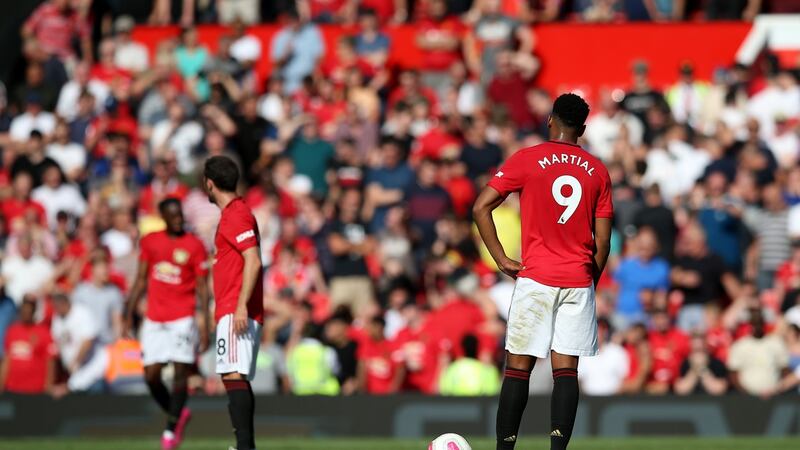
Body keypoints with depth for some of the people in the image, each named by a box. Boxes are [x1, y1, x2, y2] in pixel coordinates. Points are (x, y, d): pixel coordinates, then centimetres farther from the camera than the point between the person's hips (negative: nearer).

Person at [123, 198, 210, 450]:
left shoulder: (194, 245, -2)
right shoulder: (149, 242, 8)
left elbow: (202, 287, -2)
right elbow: (141, 280, 14)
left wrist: (205, 325, -9)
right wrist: (129, 314, 10)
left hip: (182, 319, -4)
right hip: (154, 320, 4)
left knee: (180, 372, -10)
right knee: (151, 376, 0)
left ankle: (171, 430, -6)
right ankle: (178, 414, 23)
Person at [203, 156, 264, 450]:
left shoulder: (236, 215, -10)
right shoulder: (234, 213, 20)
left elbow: (253, 262, -19)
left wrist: (241, 306, -24)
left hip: (236, 313, -11)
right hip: (233, 312, 11)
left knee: (234, 376, -18)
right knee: (238, 379, 12)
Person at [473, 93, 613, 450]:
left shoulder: (526, 160, 0)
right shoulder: (597, 170, 7)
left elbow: (481, 208, -6)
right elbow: (603, 240, 7)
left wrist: (502, 260, -1)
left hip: (535, 278, -2)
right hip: (579, 281, 2)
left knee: (518, 368, 2)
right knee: (566, 370, 0)